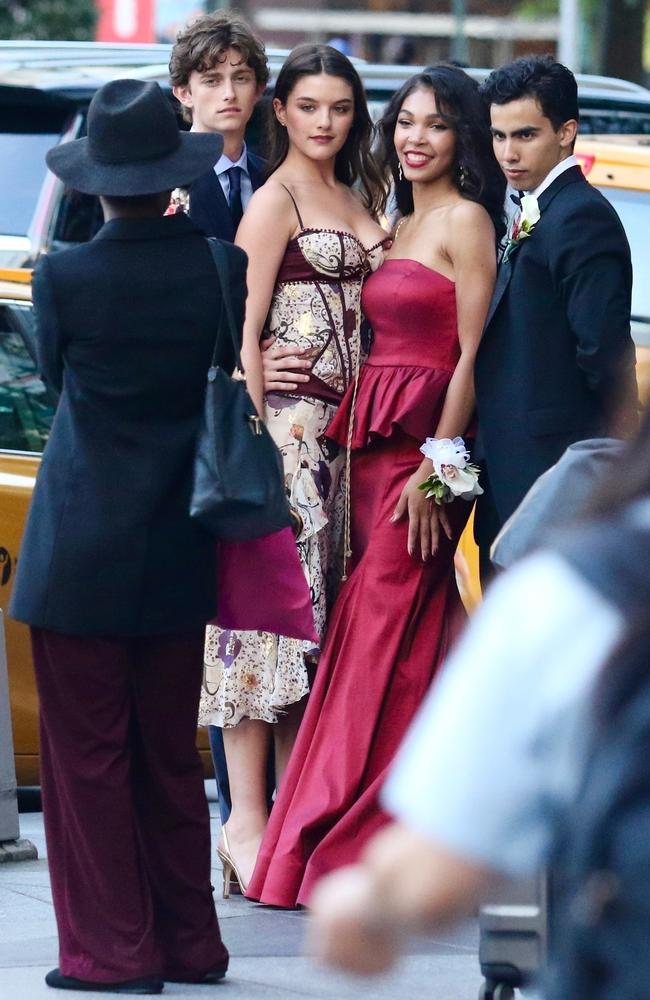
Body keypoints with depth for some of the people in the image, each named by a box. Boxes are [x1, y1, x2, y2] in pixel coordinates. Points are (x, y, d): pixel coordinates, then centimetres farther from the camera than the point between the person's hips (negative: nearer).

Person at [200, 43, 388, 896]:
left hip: (348, 424, 8)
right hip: (289, 415, -8)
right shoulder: (275, 200, -6)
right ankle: (247, 819, -11)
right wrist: (253, 436, -16)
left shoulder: (358, 197, 16)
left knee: (316, 607, 9)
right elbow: (241, 331, -11)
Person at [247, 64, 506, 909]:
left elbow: (473, 355, -11)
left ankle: (354, 843, -5)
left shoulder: (465, 221, -6)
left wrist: (436, 468, -17)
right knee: (407, 635, 8)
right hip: (375, 440, 8)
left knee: (386, 634, -7)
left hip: (428, 443, -8)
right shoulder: (403, 226, 19)